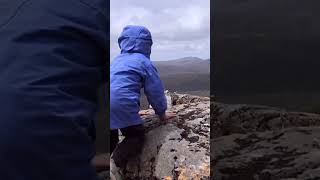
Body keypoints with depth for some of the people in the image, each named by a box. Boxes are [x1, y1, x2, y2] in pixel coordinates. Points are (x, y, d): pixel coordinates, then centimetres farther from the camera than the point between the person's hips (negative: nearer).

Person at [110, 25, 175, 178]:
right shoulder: (145, 62, 6)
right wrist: (162, 113, 22)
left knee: (112, 139, 23)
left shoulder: (116, 60, 25)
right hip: (122, 104, -6)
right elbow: (155, 91, 7)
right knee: (136, 135, 12)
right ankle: (115, 163, -8)